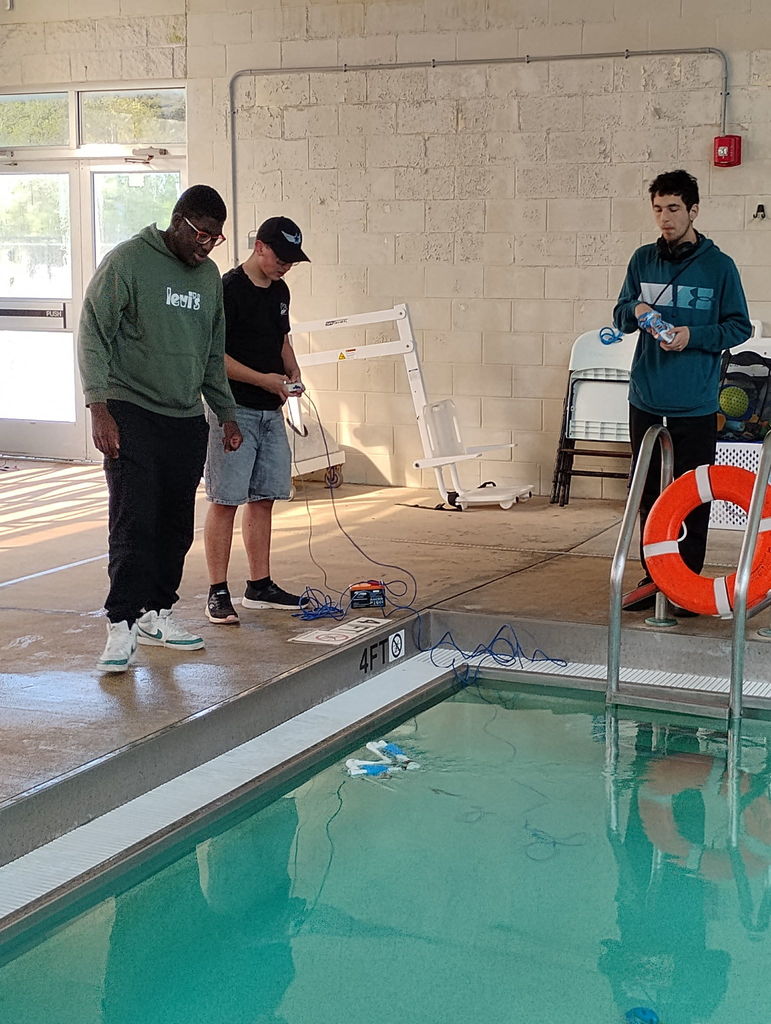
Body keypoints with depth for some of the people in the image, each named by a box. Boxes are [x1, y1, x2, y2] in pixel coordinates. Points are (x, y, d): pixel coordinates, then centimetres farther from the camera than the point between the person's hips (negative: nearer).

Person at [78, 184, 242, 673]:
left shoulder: (209, 275, 14)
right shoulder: (127, 262, -7)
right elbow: (93, 336, -10)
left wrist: (227, 414, 19)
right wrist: (99, 407, -18)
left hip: (187, 421, 6)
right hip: (132, 416, -6)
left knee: (176, 527, 7)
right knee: (134, 523, -11)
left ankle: (157, 614, 18)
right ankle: (122, 625, -7)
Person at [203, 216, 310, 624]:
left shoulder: (278, 291, 13)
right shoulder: (229, 289, -12)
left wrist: (292, 370, 5)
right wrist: (263, 379, -19)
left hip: (270, 411, 8)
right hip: (234, 410, -8)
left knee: (263, 499, 11)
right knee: (225, 501, -5)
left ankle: (259, 586, 20)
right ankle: (218, 592, 0)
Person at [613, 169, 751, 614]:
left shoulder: (718, 265, -3)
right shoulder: (643, 260, 8)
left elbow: (739, 326, 0)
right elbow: (620, 315, 14)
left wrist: (694, 336, -15)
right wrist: (635, 311, -9)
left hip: (695, 405, -3)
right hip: (646, 401, 4)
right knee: (649, 493, 9)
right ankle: (653, 577, 19)